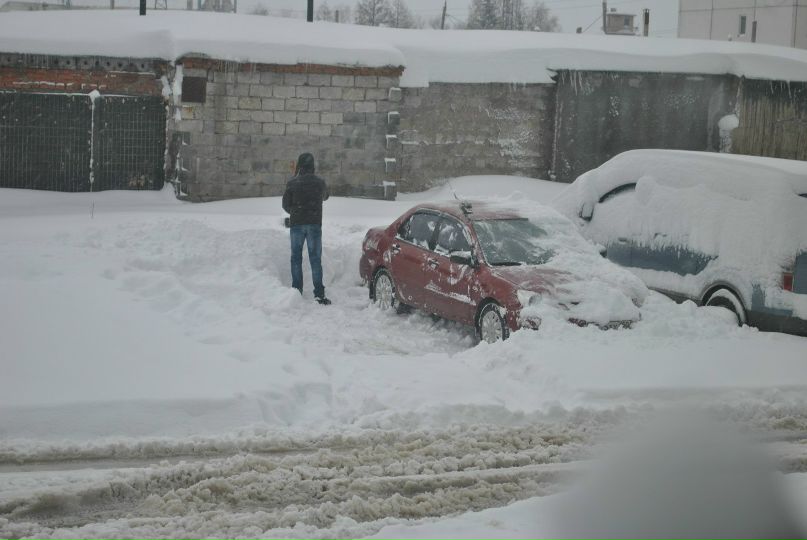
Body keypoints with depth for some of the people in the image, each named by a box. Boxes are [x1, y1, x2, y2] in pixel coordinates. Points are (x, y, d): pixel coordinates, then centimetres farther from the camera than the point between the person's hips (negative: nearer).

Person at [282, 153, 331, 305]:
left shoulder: (293, 183, -6)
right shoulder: (320, 183, -1)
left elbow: (286, 204, 0)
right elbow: (325, 196, 19)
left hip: (296, 224, -1)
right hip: (314, 224, 1)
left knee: (296, 258, 10)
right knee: (315, 258, 2)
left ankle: (297, 291, 6)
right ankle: (319, 294, -5)